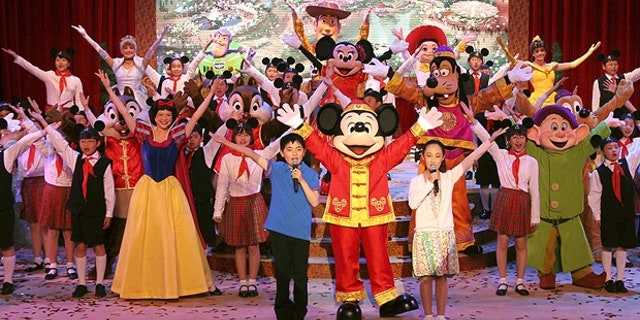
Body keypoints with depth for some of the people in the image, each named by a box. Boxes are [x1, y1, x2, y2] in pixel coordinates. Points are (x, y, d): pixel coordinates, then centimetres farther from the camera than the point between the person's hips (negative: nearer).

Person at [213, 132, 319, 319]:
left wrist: (302, 180, -17)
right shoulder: (276, 169, 3)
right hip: (279, 229, 1)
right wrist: (227, 143, -9)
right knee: (282, 273, 8)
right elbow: (253, 155, -4)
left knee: (300, 275, 3)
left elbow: (314, 202, -8)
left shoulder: (311, 175, 1)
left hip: (301, 232, -1)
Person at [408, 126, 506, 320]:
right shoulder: (417, 180, 1)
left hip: (445, 233, 1)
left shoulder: (449, 177, 4)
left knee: (442, 277, 6)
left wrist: (490, 140, -15)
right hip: (424, 234, -1)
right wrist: (429, 183, -17)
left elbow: (470, 159, -6)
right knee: (426, 277, 1)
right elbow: (413, 203, -16)